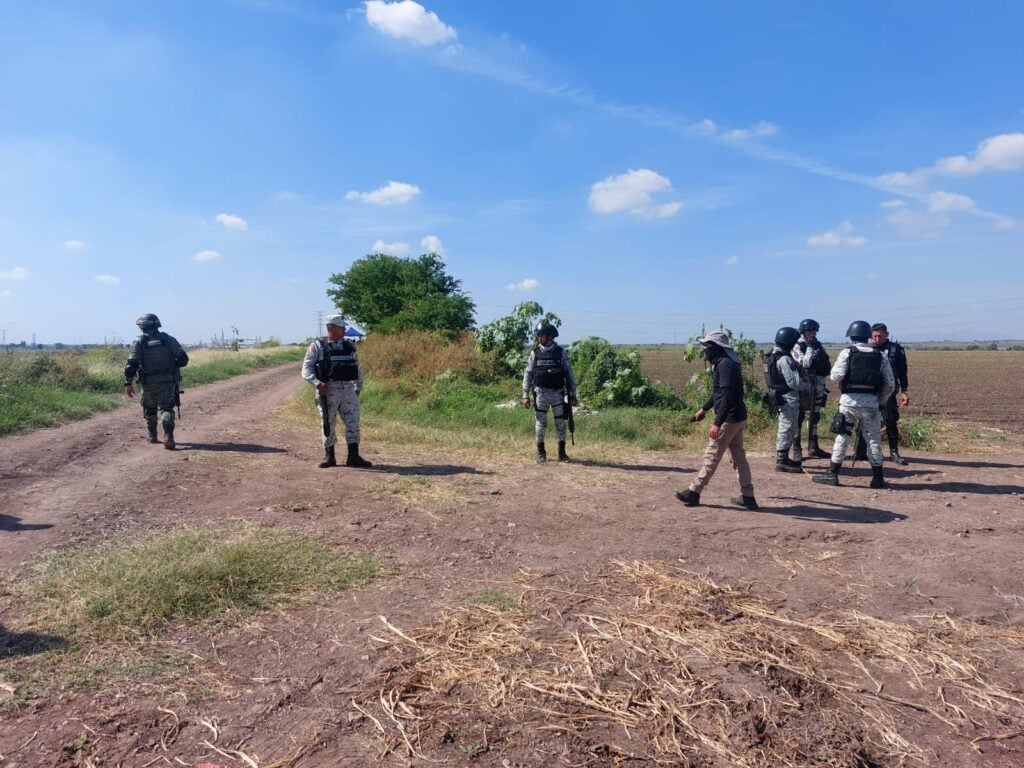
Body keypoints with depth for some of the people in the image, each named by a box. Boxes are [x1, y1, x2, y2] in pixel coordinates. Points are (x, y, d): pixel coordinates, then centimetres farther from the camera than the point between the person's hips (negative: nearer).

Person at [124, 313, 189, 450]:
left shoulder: (139, 342, -2)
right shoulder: (169, 339, 1)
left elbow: (131, 364, -8)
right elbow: (183, 359, -3)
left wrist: (128, 383, -4)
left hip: (149, 383, 0)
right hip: (168, 381, 0)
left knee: (150, 409, 20)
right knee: (166, 409, -3)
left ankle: (152, 436, 31)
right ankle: (168, 436, -24)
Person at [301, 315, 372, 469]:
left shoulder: (349, 346, 10)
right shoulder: (317, 346, -2)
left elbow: (358, 368, 18)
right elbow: (306, 369, -6)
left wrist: (359, 388, 14)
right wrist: (317, 383, -21)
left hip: (348, 389, 3)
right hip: (328, 391, -3)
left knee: (353, 423, -2)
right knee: (328, 425, 6)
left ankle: (353, 457, 4)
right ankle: (329, 457, 19)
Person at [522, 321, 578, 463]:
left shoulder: (560, 352, 0)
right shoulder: (535, 353, 2)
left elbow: (569, 374, 1)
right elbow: (528, 374, 4)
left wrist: (573, 394, -1)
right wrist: (525, 395, -1)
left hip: (557, 393, 0)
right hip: (540, 393, 1)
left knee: (560, 424, 1)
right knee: (541, 424, 4)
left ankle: (562, 452, 13)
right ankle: (541, 452, 17)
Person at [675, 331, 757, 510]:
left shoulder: (724, 365, -19)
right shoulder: (727, 363, 13)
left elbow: (728, 396, -26)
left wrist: (717, 423, -29)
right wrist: (704, 408, 36)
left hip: (729, 419, -10)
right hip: (739, 418, 10)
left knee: (711, 457, -1)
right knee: (739, 457, 13)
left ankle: (693, 493, 9)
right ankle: (747, 496, 18)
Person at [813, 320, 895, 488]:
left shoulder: (847, 352, -2)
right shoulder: (880, 355, 9)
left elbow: (836, 376, -13)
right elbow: (890, 384, 7)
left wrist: (832, 373, 9)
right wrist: (881, 400, 18)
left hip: (850, 399, -2)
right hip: (871, 401, 3)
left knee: (842, 437, 3)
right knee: (874, 439, 10)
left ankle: (832, 474, 5)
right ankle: (878, 478, 16)